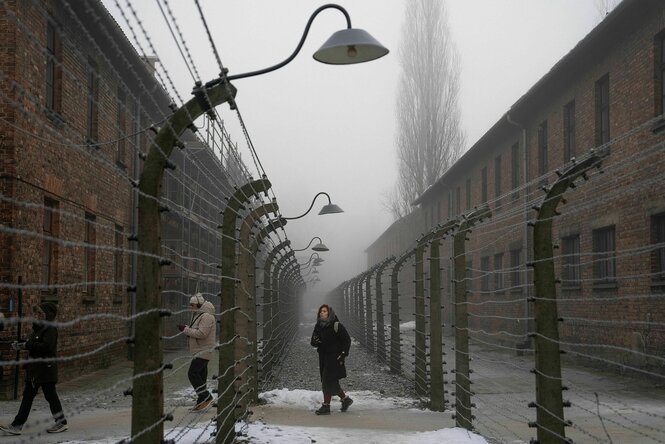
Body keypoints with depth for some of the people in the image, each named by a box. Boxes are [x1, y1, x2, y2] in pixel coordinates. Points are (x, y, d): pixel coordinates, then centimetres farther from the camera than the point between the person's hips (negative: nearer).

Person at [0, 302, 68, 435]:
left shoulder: (50, 329, -15)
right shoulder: (38, 328, 14)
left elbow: (47, 346, -27)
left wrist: (27, 345, -26)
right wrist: (20, 344, 4)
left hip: (46, 368, -9)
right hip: (34, 369, 9)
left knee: (50, 396, 1)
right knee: (27, 396, 7)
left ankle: (61, 423, 15)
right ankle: (17, 426, 8)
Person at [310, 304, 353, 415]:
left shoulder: (336, 325, -9)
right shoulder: (318, 326, 9)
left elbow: (347, 340, -6)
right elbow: (313, 342, 10)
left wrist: (343, 354, -14)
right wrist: (315, 341, -14)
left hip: (334, 358, -7)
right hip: (323, 357, 7)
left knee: (328, 382, -9)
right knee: (331, 383, 10)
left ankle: (326, 406, -3)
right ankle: (345, 399, 26)